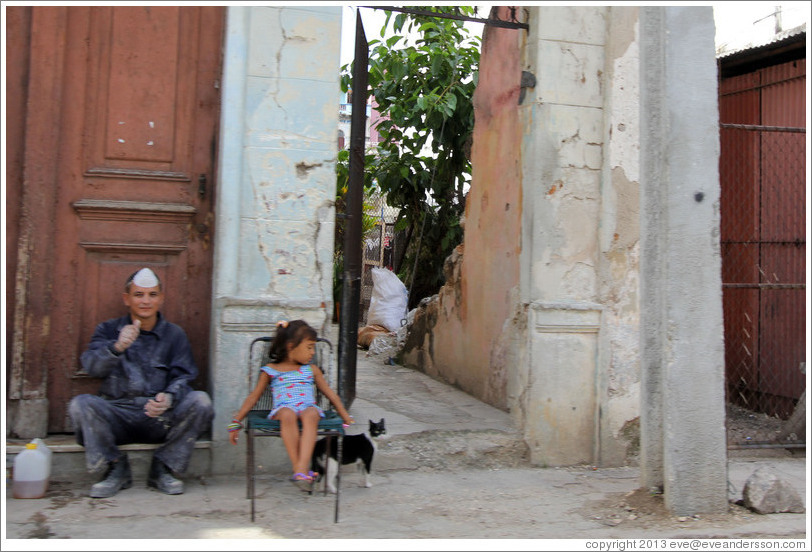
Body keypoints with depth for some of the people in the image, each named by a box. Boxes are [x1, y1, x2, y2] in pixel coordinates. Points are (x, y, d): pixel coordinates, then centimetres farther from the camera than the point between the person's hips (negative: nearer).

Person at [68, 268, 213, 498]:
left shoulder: (174, 334, 12)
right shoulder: (108, 330, 11)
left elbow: (183, 377, 1)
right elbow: (91, 366, -7)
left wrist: (169, 398, -23)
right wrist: (117, 347, -28)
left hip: (160, 418, 0)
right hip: (117, 414, 0)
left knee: (200, 401, -26)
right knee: (80, 404, -28)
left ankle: (162, 468, -6)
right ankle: (117, 469, -7)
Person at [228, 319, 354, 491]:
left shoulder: (312, 370, 26)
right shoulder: (271, 370, 17)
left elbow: (330, 394, 27)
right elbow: (253, 397, 18)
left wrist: (346, 417, 22)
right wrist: (236, 422, 14)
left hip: (309, 408, 2)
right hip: (282, 409, -1)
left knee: (311, 414, -37)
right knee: (288, 414, -39)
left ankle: (302, 469, -47)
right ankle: (298, 469, -39)